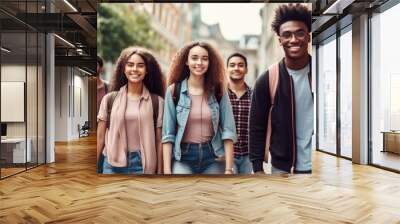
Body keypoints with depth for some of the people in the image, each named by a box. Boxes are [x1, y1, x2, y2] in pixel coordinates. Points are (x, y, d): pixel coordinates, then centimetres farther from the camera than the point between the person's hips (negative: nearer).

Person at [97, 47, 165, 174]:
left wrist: (160, 171, -3)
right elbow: (100, 137, 3)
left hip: (143, 165, -1)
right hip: (113, 164, 1)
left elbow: (159, 141, -3)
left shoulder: (157, 101, -4)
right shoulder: (109, 99, -1)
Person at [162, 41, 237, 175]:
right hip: (183, 158, -1)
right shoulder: (174, 90, -2)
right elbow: (168, 134, -2)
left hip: (213, 157, 2)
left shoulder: (218, 90, 1)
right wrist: (167, 170, -7)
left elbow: (228, 130, -2)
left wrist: (229, 168, -7)